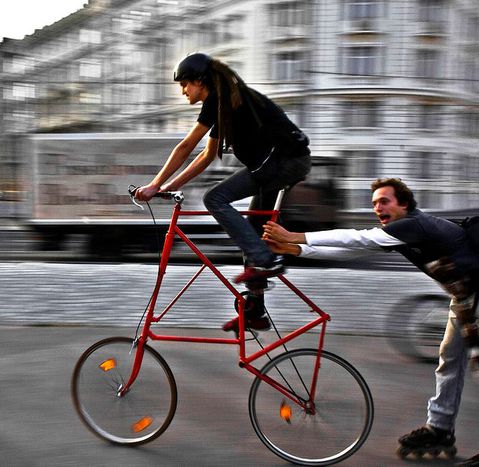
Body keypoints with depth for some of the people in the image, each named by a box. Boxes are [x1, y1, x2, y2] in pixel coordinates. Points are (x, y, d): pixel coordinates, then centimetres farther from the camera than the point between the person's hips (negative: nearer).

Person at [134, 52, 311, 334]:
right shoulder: (223, 104, 21)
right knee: (253, 230, 12)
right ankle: (255, 311, 16)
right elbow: (207, 156, 24)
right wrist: (171, 186, 18)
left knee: (216, 199, -14)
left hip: (284, 159, -10)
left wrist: (155, 185, -9)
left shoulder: (218, 99, -8)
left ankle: (264, 260, -18)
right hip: (294, 162, 10)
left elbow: (186, 147, -12)